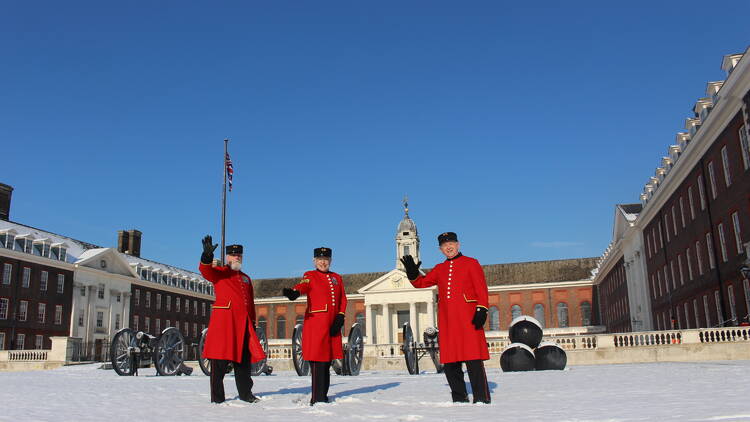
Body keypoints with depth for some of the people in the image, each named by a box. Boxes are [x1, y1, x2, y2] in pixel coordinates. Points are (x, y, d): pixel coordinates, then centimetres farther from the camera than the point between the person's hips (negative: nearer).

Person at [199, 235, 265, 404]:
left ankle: (245, 393, 20)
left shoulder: (246, 278, 23)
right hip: (224, 320, -5)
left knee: (244, 359, 8)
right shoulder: (219, 272, 7)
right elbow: (205, 270, -16)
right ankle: (217, 398, 3)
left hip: (243, 323, 6)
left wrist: (252, 322, 17)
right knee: (220, 360, -4)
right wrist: (207, 254, -37)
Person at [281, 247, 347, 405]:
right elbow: (303, 285, -18)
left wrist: (340, 318, 1)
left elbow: (343, 299, 16)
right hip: (316, 324, -5)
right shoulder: (310, 276, 3)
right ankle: (317, 399, -5)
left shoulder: (337, 278, 18)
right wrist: (294, 292, -41)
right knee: (318, 362, -8)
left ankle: (323, 397, 21)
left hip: (332, 325, 5)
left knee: (327, 362, 11)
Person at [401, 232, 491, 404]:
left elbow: (482, 289, -1)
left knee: (473, 360, -8)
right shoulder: (439, 269, 20)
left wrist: (482, 310, -12)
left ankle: (482, 398, 0)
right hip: (446, 322, 5)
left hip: (468, 319, -5)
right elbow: (421, 283, 22)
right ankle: (459, 398, 17)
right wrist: (412, 272, 2)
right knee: (449, 362, 6)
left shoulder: (471, 263, 6)